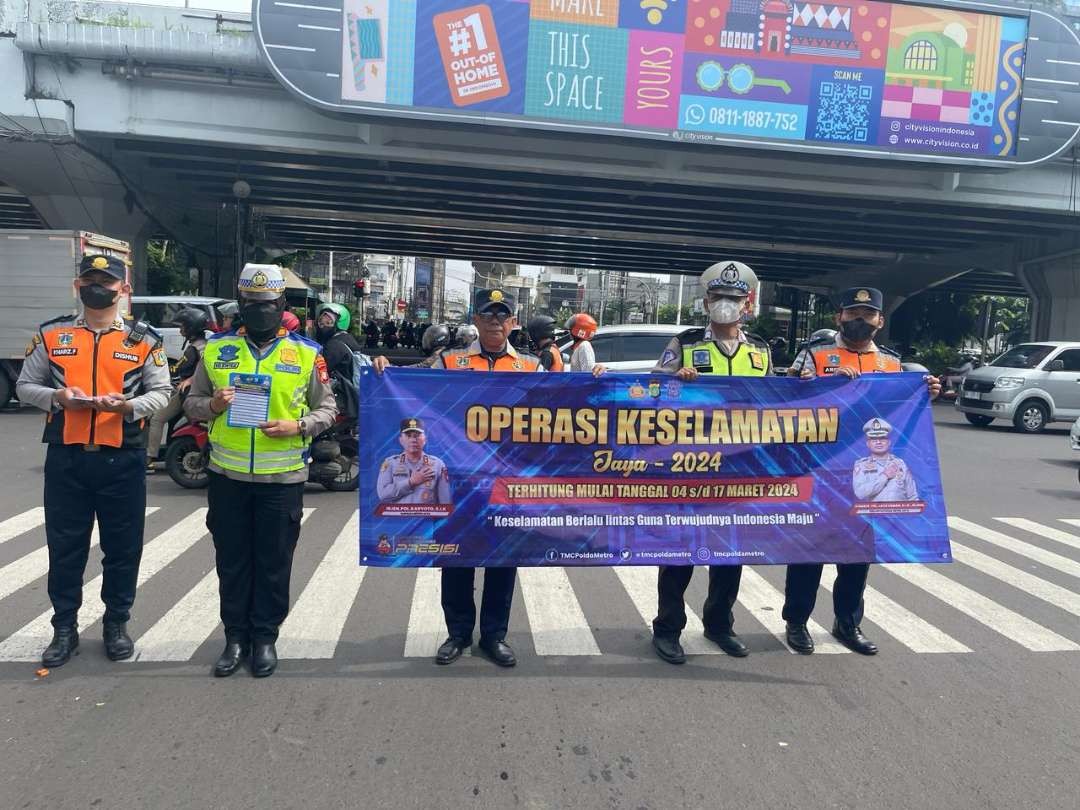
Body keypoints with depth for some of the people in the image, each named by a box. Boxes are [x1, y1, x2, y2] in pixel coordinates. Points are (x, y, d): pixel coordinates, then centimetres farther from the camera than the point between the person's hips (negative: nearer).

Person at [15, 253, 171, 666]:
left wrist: (129, 405, -17)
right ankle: (64, 628, 24)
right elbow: (25, 386, 10)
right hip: (65, 457, 1)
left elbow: (162, 392, 3)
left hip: (123, 459, -1)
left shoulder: (144, 339, 2)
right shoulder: (52, 334, 7)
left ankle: (116, 623, 24)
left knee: (123, 546, 8)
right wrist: (57, 396, -11)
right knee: (65, 547, 9)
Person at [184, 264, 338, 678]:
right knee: (232, 561, 12)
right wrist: (212, 404, -11)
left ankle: (265, 637, 24)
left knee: (273, 563, 8)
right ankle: (236, 636, 27)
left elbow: (327, 407, 4)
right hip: (227, 474, 2)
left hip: (282, 476, -2)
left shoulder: (306, 353, 1)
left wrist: (298, 427, -15)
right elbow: (191, 402, 11)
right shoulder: (216, 349, 6)